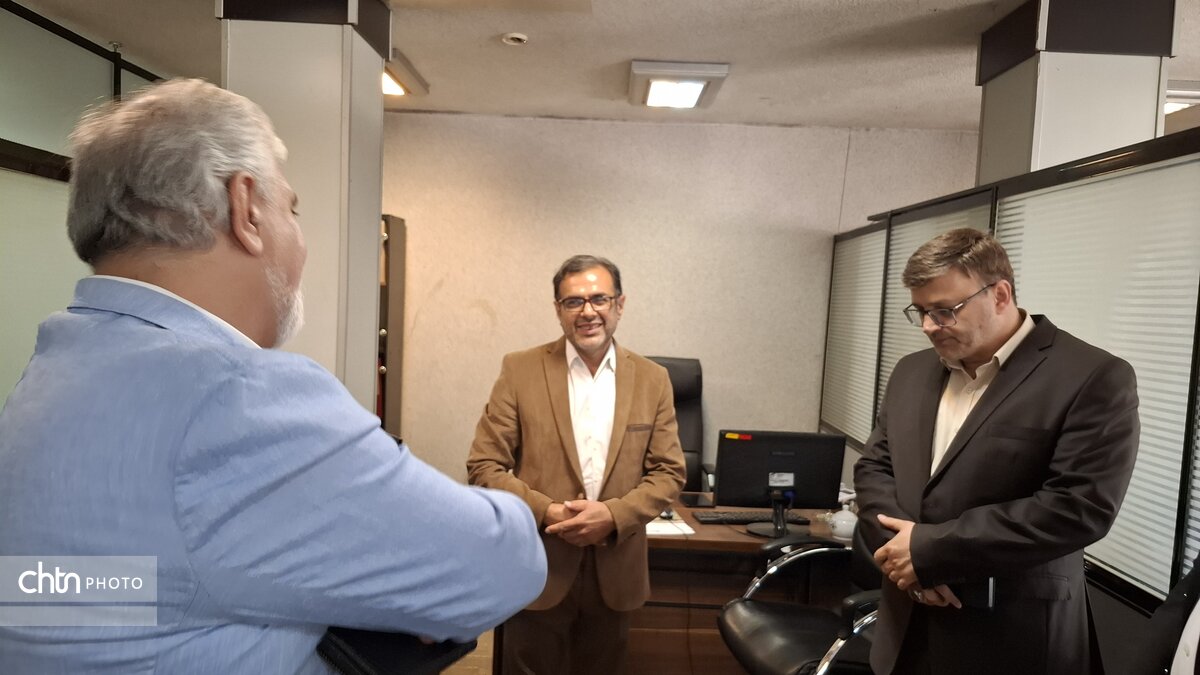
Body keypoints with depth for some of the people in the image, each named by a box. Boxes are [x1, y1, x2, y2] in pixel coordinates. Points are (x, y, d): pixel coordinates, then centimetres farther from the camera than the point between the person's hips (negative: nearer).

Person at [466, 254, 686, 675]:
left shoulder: (652, 380, 0)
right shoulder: (520, 370, -5)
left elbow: (669, 472, 1)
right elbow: (483, 466, -6)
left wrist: (613, 515, -16)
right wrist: (546, 511, -19)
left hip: (616, 573, 2)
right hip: (537, 570, -2)